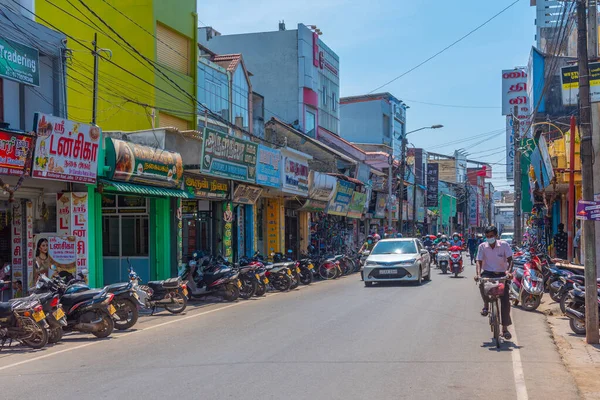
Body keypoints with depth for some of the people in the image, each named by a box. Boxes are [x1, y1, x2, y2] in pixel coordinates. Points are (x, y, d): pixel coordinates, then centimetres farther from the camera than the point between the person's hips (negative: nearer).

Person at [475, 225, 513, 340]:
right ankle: (486, 304, -5)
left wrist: (508, 271, -28)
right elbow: (479, 262, -5)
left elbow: (510, 259, -9)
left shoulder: (504, 245, -4)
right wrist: (478, 274, -23)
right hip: (487, 272, 0)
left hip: (501, 274, 0)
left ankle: (505, 328, 2)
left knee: (505, 300, -9)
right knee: (482, 283, -36)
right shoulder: (482, 246, -1)